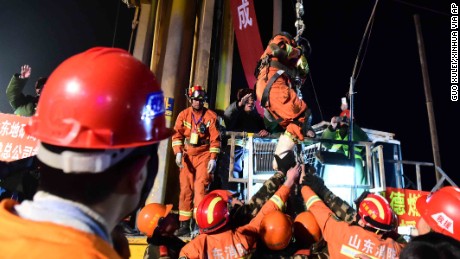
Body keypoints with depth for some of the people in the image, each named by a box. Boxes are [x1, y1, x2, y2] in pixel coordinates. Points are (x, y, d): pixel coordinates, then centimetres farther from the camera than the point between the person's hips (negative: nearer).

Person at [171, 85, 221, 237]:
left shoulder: (211, 116, -1)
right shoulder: (183, 115, 5)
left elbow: (215, 139, -4)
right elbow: (177, 134, 0)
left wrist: (213, 158, -11)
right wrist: (178, 152, -14)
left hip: (204, 155, -2)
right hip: (187, 156, 3)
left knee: (200, 187, -13)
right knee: (185, 189, 4)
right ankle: (185, 225, 12)